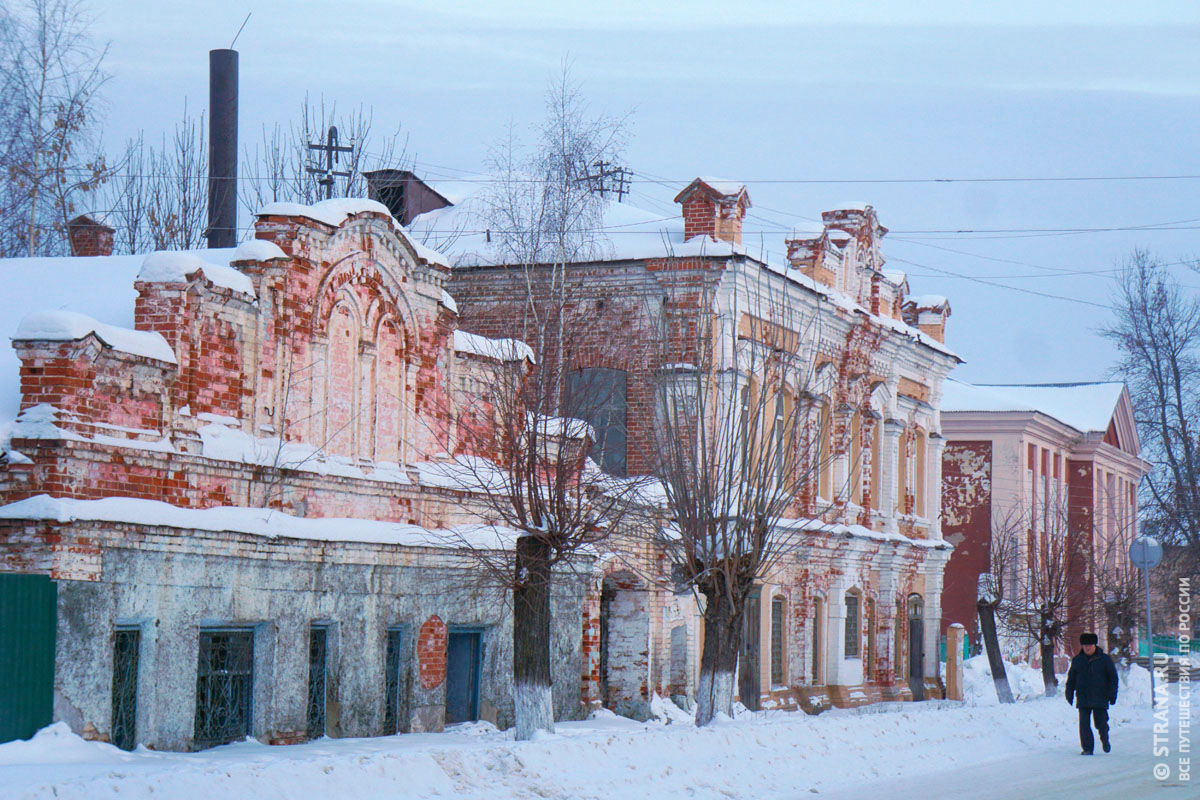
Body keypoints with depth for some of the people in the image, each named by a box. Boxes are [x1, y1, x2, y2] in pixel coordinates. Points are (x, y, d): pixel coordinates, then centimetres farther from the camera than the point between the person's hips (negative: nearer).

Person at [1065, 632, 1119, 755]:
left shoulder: (1104, 659, 2)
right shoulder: (1077, 660, 9)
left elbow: (1113, 677, 5)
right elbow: (1071, 679, 16)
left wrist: (1112, 694, -3)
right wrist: (1069, 694, 9)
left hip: (1100, 698, -2)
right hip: (1083, 698, 2)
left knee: (1101, 723, 2)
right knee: (1084, 724, -7)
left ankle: (1104, 739, 32)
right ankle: (1087, 748, -2)